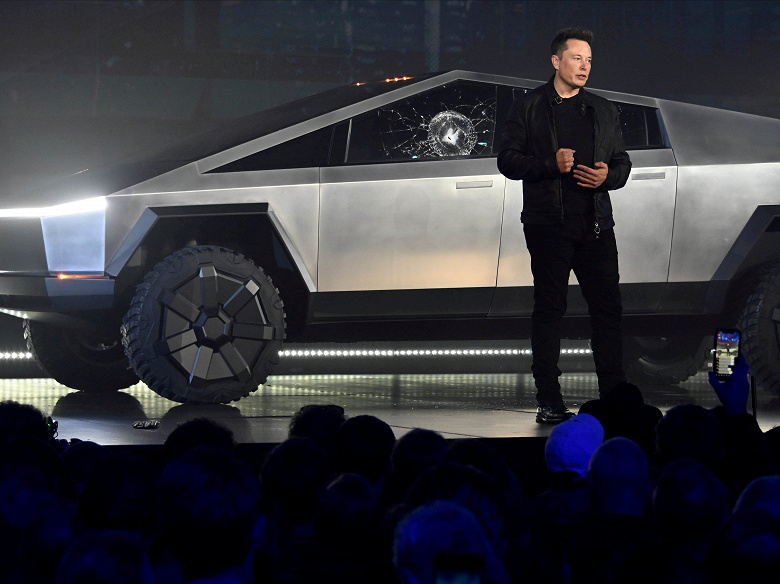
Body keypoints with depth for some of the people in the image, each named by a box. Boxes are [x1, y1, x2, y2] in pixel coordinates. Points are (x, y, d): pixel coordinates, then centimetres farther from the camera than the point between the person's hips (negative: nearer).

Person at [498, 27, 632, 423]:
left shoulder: (603, 111, 17)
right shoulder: (528, 108, 5)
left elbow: (622, 163, 19)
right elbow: (508, 161, 0)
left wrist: (608, 176, -4)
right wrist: (551, 164, -15)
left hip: (596, 224, 3)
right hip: (548, 224, -3)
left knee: (608, 308, 0)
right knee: (548, 309, -2)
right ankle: (549, 402, 1)